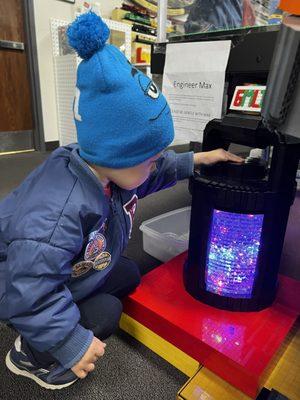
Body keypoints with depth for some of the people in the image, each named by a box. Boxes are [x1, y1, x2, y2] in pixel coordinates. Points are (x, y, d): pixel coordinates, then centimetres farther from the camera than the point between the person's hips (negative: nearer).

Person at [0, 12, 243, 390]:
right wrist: (72, 344, -28)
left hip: (64, 276, 8)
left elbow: (161, 170, 3)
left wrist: (200, 158, 1)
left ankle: (40, 335, 20)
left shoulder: (107, 166, -16)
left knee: (128, 274, 7)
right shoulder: (57, 215, -45)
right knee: (105, 313, -17)